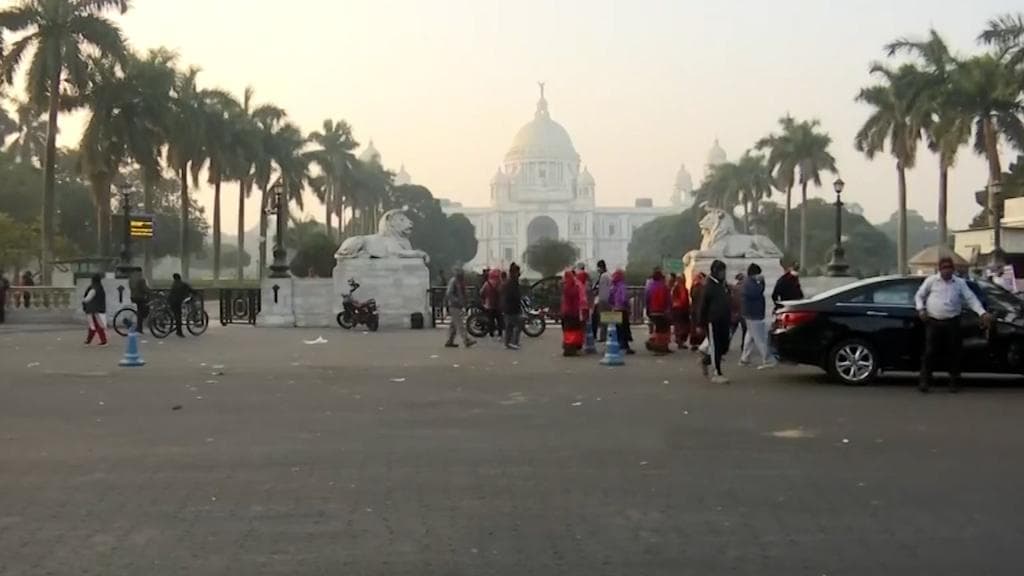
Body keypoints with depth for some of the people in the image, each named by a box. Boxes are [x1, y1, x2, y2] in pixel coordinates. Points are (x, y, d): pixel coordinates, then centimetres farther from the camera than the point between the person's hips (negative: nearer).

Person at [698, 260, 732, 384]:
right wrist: (702, 323, -12)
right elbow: (703, 307, -11)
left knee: (724, 347, 9)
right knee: (715, 347, -5)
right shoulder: (709, 286, -10)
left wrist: (729, 319, 18)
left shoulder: (724, 285, 13)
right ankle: (717, 374, -2)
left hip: (723, 321, 8)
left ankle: (706, 360, 32)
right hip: (712, 322, -8)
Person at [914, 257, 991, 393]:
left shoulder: (960, 283, 8)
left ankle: (954, 382, 12)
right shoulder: (931, 281, 5)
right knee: (930, 352, -4)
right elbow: (919, 296, 11)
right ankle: (925, 381, 1)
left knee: (953, 353, 2)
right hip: (933, 322, -1)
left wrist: (982, 313, -10)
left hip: (952, 323, 1)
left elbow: (971, 299, 3)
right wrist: (921, 309, -6)